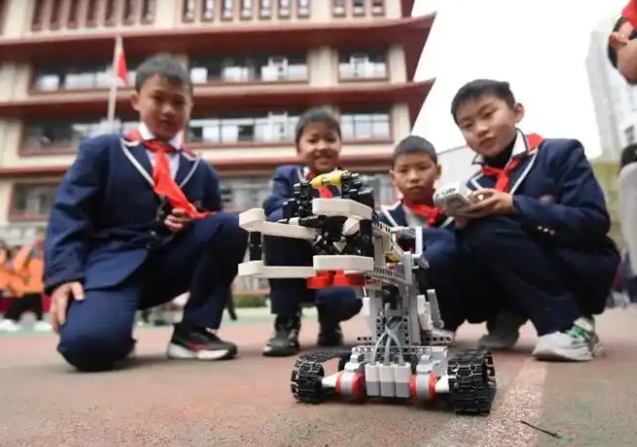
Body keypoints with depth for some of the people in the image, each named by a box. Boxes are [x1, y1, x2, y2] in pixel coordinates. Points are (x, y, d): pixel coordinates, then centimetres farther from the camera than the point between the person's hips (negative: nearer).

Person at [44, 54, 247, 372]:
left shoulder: (201, 171, 16)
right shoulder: (101, 150, 8)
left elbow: (214, 220, 16)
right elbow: (68, 214, -1)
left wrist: (195, 222, -9)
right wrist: (64, 274, -16)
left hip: (170, 265, 4)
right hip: (112, 264, -3)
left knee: (231, 226, -19)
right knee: (89, 344, -33)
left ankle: (194, 331, -8)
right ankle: (119, 337, 8)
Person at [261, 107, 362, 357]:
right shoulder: (286, 176, 8)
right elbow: (273, 206, -13)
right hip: (294, 273, 0)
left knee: (348, 297, -33)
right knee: (277, 220, -27)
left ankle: (330, 323, 13)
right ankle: (286, 324, -16)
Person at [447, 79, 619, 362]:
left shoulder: (559, 153, -6)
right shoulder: (476, 186, 5)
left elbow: (595, 222, -17)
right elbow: (475, 251, 2)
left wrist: (515, 206, -26)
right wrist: (464, 225, -20)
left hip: (584, 271, -4)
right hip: (525, 285, 4)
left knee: (490, 232, -27)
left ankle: (569, 324, -15)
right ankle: (505, 318, 1)